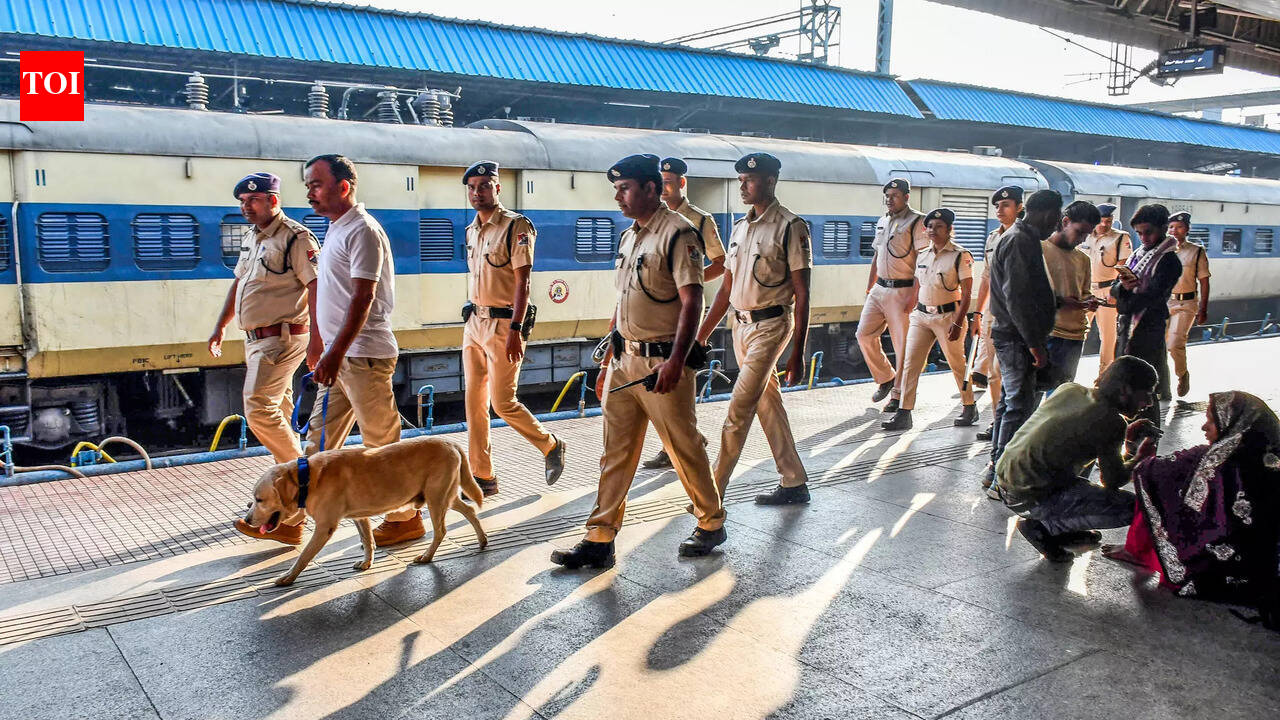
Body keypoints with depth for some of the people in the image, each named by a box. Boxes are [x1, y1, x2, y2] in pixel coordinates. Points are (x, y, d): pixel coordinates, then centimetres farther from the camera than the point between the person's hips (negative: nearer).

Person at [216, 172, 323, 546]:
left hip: (284, 337, -9)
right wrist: (220, 326, 24)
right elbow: (239, 283, 26)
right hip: (257, 339, 9)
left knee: (259, 408, -17)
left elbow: (316, 286, -19)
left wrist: (315, 338, -25)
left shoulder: (295, 237, -12)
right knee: (278, 413, 12)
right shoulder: (251, 238, 16)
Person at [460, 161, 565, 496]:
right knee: (474, 401, 6)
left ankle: (551, 446, 17)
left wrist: (515, 329, -21)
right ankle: (482, 477, 14)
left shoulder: (516, 226, -9)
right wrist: (471, 321, 16)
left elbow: (522, 281, -15)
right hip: (474, 322, 8)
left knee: (502, 402, -8)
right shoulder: (472, 231, 14)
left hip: (502, 324, -8)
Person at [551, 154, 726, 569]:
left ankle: (711, 524, 24)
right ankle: (600, 539, 12)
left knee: (684, 448, 4)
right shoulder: (629, 236, 15)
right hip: (625, 359, 8)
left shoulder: (678, 234, -11)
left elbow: (692, 301, -19)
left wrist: (676, 361, -28)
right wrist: (608, 363, 19)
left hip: (662, 363, -8)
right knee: (616, 452, 8)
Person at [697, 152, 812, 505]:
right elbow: (726, 288, 16)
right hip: (740, 326, 8)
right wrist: (701, 336, 13)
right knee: (768, 406, 12)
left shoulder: (790, 227, -10)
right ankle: (794, 484, 23)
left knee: (738, 412, -9)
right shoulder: (739, 228, 12)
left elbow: (802, 294, -12)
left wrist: (798, 353, -16)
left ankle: (713, 492, -3)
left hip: (770, 325, -8)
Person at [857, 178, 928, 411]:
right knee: (864, 334, 2)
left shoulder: (916, 222, -7)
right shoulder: (882, 222, 16)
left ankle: (899, 394, 7)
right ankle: (886, 378, 21)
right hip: (879, 288, 7)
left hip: (902, 291, -7)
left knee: (902, 344, -3)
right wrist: (869, 286, 18)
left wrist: (914, 295, -19)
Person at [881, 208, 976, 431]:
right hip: (921, 315, 5)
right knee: (910, 362, -4)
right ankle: (903, 413, -3)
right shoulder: (922, 256, 11)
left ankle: (969, 408, 25)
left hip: (947, 316, -5)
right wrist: (916, 312, 14)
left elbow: (967, 294, -9)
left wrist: (957, 323, -15)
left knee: (956, 363, 6)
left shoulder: (960, 256, -6)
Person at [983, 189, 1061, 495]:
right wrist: (1034, 343, -22)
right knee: (1019, 406, -7)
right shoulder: (1020, 241, -17)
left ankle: (996, 472, 25)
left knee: (1010, 402, 16)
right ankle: (1002, 480, -2)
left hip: (1012, 336, 11)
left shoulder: (1022, 238, 17)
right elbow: (1017, 297, -23)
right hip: (1016, 338, -11)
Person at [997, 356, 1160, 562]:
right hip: (1029, 499, -9)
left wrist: (1125, 434, 21)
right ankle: (1042, 527, 1)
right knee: (1130, 508, -5)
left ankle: (1064, 527, 24)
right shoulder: (1111, 422, -15)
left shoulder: (1068, 389, 6)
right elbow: (1113, 481, -2)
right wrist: (1141, 457, 17)